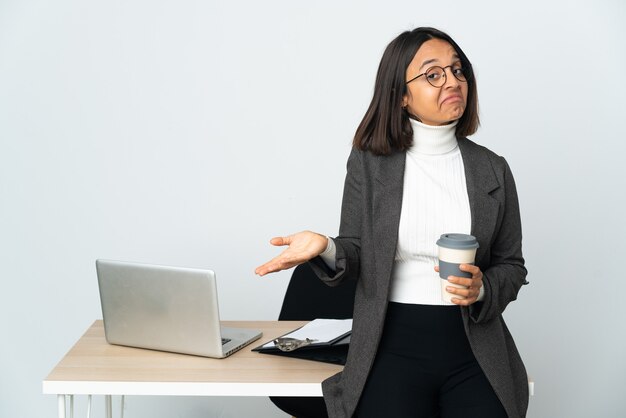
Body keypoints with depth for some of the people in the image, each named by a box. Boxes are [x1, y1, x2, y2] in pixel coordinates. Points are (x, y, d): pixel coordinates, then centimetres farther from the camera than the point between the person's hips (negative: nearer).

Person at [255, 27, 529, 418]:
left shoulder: (492, 169, 6)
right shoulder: (369, 163, 3)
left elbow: (512, 265, 11)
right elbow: (358, 254, 4)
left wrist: (482, 288, -10)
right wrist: (326, 248, -18)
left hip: (474, 346, 2)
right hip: (393, 345, -1)